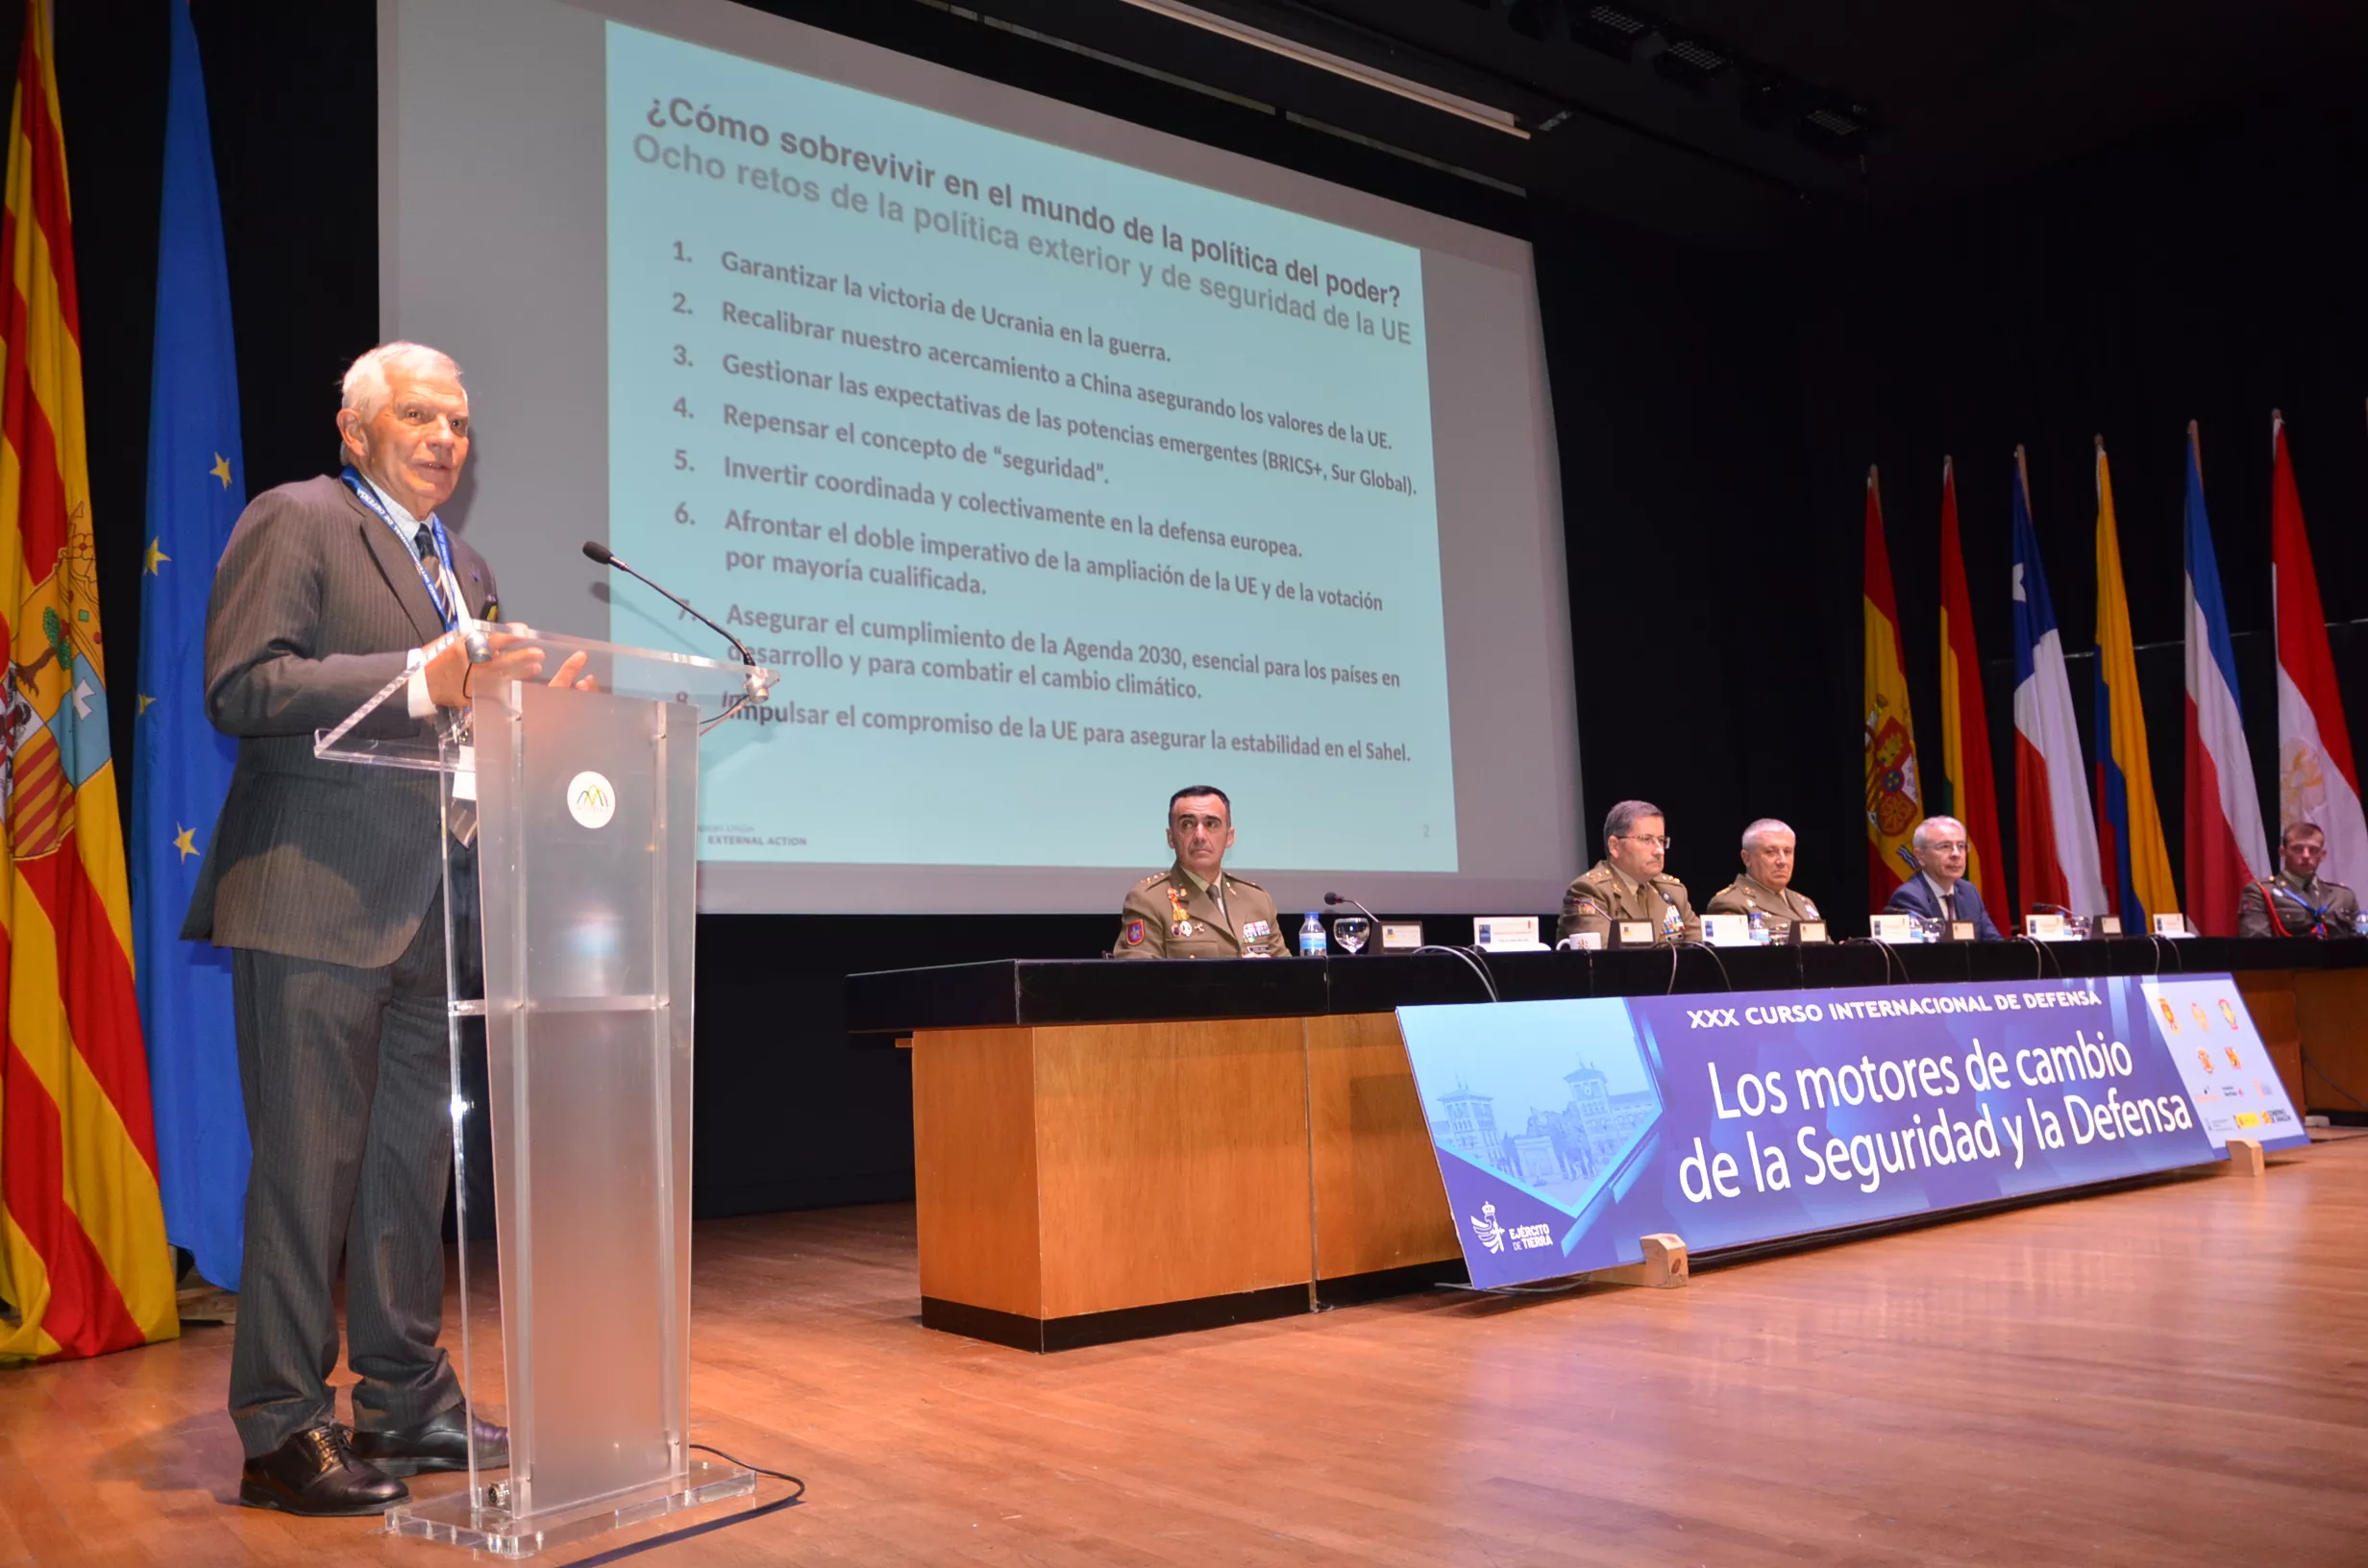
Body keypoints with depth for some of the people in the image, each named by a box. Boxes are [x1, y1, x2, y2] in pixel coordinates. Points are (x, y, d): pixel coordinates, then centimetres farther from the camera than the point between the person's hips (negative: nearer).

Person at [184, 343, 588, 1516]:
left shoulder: (465, 568, 21)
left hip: (424, 909, 8)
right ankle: (283, 1432, 7)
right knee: (308, 1165, -4)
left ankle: (405, 1405, 23)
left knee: (412, 1163, 12)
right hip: (315, 901, -8)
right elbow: (240, 690, -15)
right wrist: (419, 678, -22)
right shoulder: (293, 521, -2)